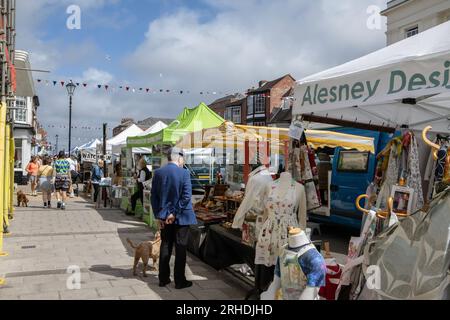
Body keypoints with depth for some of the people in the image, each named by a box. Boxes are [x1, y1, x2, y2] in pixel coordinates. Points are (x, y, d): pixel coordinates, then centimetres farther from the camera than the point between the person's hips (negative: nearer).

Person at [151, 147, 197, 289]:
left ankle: (163, 279, 20)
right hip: (181, 217, -4)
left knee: (165, 247, 14)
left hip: (164, 217, 4)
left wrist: (158, 215, 3)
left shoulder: (158, 173, -1)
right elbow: (186, 196, -19)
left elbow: (154, 196, 0)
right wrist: (175, 213, -14)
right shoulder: (184, 173, -13)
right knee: (180, 248, 5)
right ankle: (180, 281, 11)